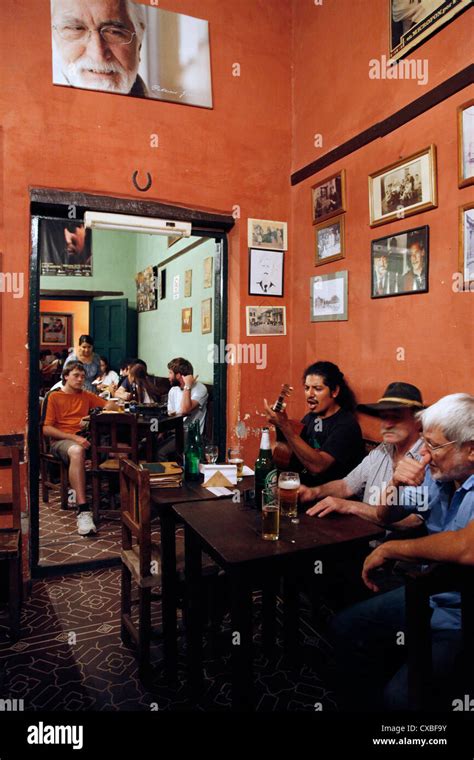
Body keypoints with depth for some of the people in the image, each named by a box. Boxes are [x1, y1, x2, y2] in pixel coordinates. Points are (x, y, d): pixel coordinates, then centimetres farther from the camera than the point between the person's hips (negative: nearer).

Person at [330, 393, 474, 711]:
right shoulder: (434, 474, -1)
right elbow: (386, 515, 13)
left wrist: (389, 549, -23)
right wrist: (396, 485, -12)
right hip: (426, 593, 8)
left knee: (400, 695, -23)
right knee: (346, 626, 13)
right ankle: (363, 704, 33)